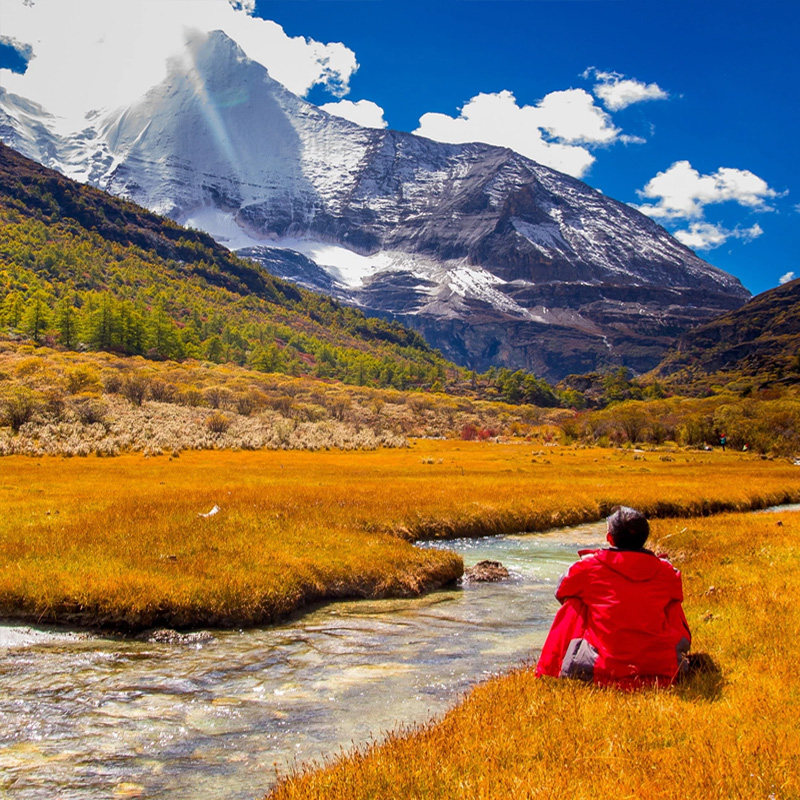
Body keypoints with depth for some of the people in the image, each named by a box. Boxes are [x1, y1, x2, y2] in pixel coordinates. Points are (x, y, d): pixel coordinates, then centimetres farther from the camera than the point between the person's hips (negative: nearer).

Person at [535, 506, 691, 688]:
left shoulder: (589, 566, -3)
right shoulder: (666, 571, 3)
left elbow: (562, 592, 14)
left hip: (607, 669, -2)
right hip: (663, 671, 3)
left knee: (573, 604, 19)